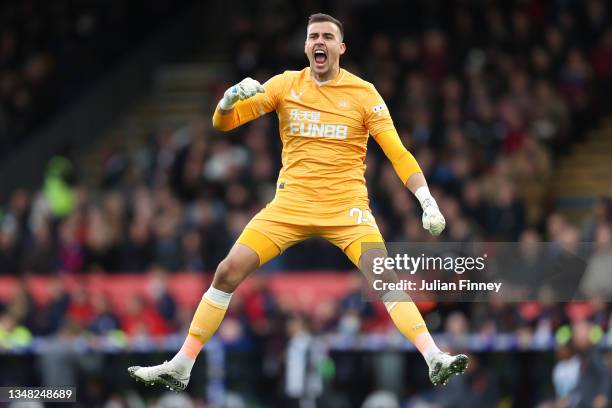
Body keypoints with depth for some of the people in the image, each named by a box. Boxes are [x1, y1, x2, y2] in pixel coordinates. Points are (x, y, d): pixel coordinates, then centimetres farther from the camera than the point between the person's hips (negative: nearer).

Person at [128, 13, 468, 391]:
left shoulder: (364, 93, -1)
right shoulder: (286, 85, 5)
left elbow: (398, 153, -3)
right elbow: (224, 123, 4)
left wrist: (428, 201, -14)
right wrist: (230, 99, -19)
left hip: (347, 207, -2)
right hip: (290, 204, 2)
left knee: (385, 279, -23)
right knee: (228, 271, -7)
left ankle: (434, 360, -25)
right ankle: (180, 368, 1)